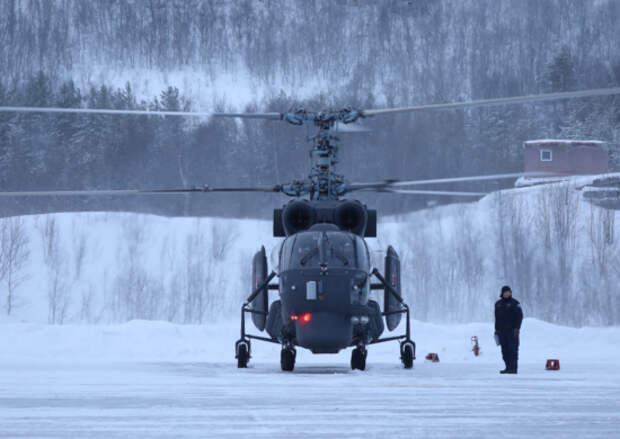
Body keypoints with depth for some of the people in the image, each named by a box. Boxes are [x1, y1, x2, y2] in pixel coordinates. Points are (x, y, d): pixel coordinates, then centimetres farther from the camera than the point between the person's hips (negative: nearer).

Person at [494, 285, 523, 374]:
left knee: (513, 350, -8)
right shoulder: (498, 304, 14)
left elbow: (520, 316, -7)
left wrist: (517, 328, -15)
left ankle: (513, 368, -10)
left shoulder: (515, 303, -2)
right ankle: (508, 368, 8)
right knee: (505, 350, 4)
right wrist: (496, 329, 14)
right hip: (502, 331, 5)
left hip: (512, 331, -5)